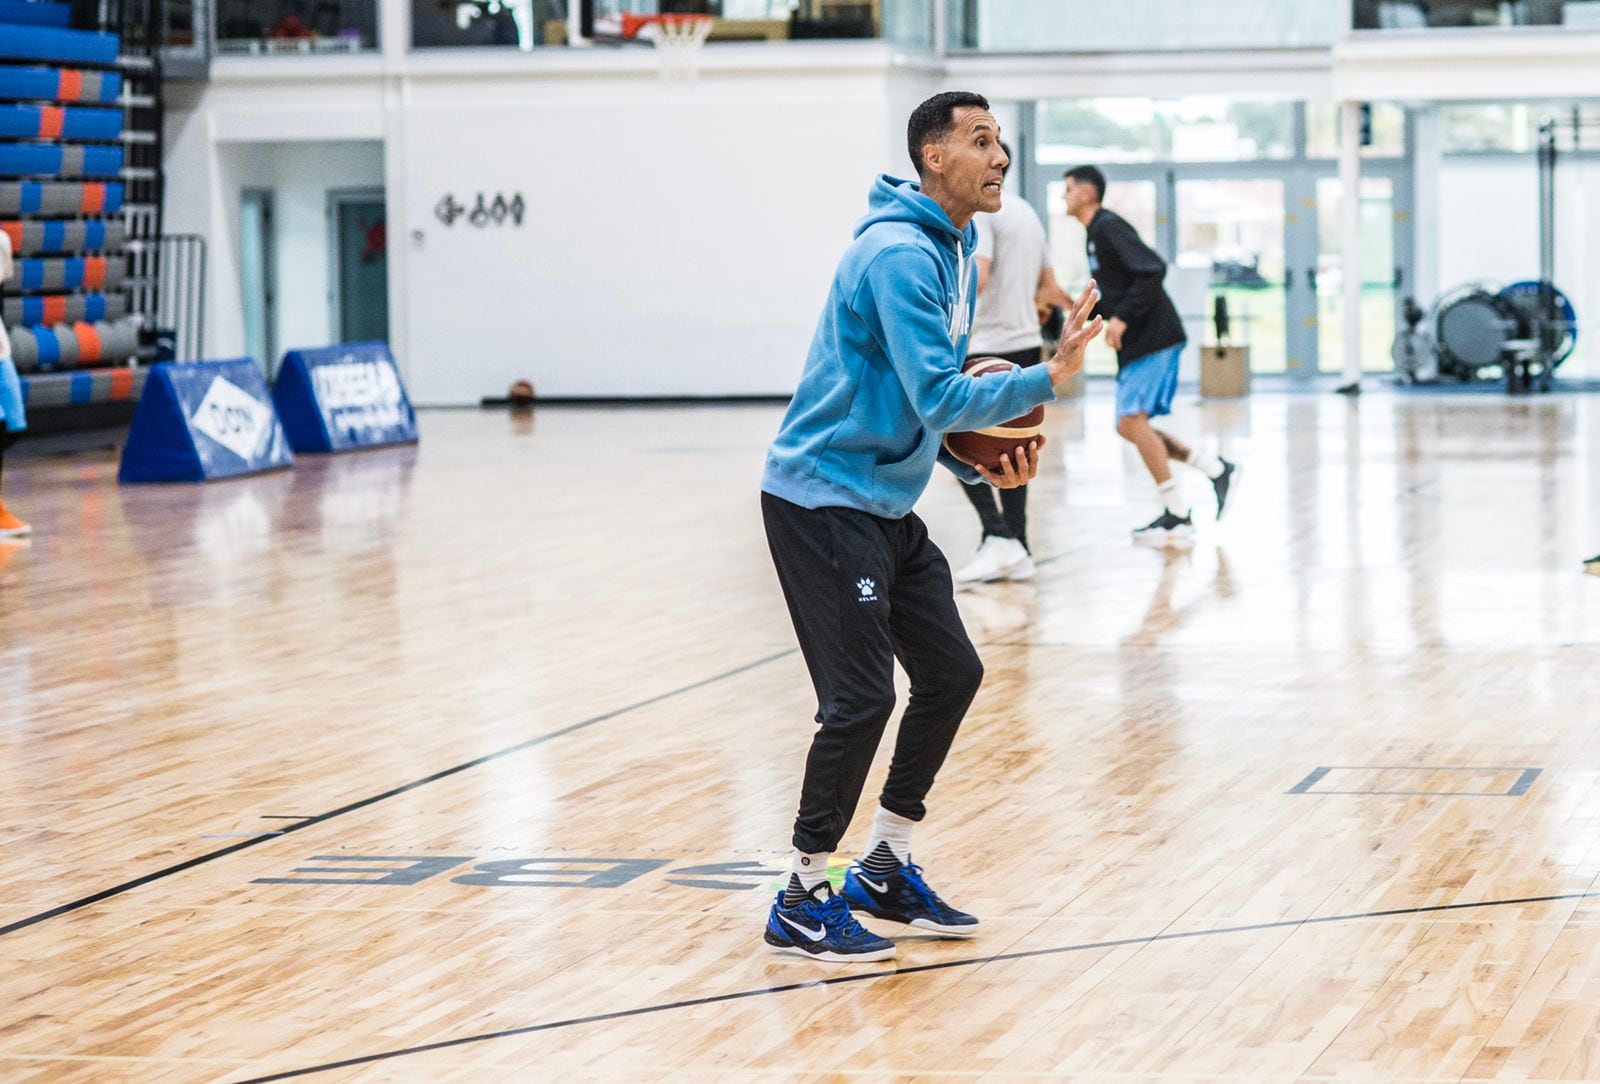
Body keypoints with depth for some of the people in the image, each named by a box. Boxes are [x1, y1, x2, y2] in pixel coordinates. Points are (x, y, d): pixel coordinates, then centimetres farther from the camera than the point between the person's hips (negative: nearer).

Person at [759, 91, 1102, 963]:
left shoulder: (952, 253, 12)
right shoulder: (898, 253, -20)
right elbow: (938, 397, -27)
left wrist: (985, 463, 4)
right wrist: (1050, 377, -33)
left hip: (885, 508, 10)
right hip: (821, 498, -10)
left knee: (951, 671, 11)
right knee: (861, 697, -11)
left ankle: (885, 872, 23)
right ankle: (802, 904, 2)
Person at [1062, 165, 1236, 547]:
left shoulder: (1109, 227, -11)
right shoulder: (1095, 235, 20)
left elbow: (1153, 270, -23)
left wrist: (1122, 318, -24)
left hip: (1153, 338, -10)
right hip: (1136, 343, 10)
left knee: (1132, 419, -14)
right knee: (1130, 426, 10)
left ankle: (1178, 517, -10)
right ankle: (1215, 469, 16)